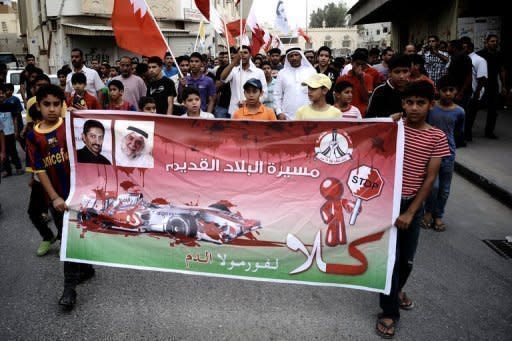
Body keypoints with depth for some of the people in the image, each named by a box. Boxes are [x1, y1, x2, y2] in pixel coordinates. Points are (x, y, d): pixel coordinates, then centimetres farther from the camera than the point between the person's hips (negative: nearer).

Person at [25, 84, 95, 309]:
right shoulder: (33, 136, -2)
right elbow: (39, 170, -3)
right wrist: (54, 198, -10)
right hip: (56, 197, 3)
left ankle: (69, 287, 10)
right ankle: (85, 269, 35)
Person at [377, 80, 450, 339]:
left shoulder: (437, 137, -3)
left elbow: (430, 179, -4)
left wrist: (410, 213, -8)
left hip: (414, 204, 2)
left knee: (407, 257, 14)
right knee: (390, 256, -1)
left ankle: (397, 288, 45)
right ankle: (389, 312, 15)